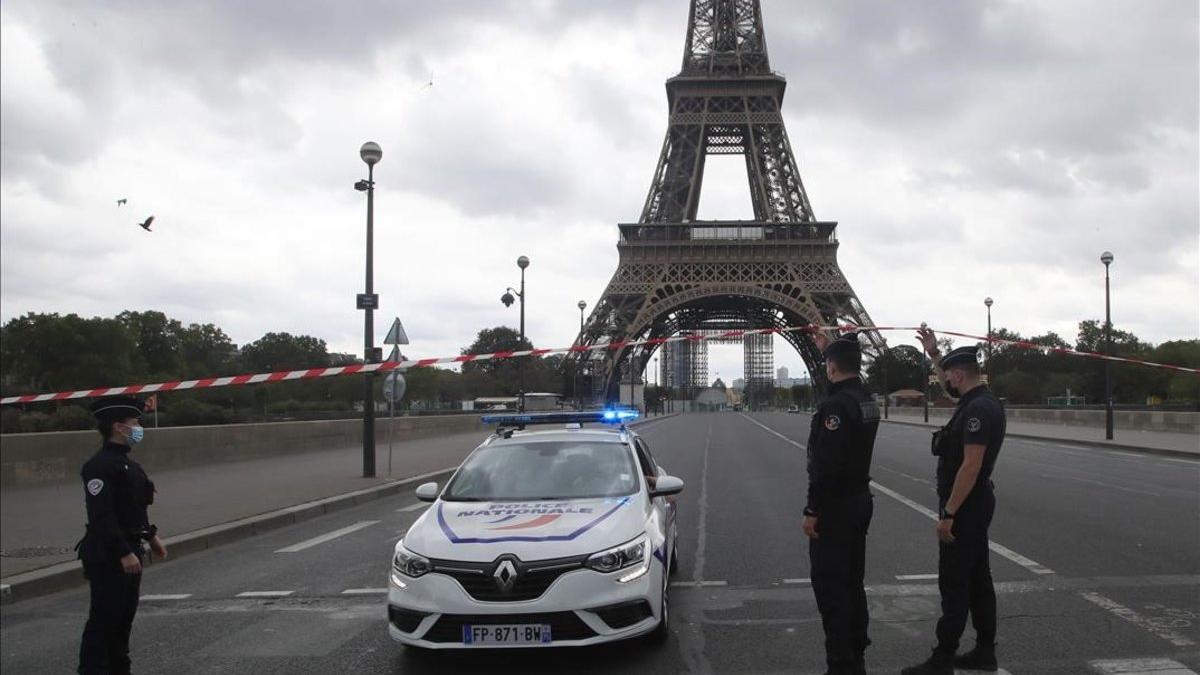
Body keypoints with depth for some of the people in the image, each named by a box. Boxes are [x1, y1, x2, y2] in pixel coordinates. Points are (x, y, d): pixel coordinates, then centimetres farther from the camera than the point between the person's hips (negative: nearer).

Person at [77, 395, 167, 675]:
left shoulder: (127, 462, 14)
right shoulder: (100, 465, -18)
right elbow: (102, 516, -24)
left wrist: (151, 536, 22)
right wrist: (124, 554, -25)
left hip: (129, 550, 10)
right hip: (107, 555, -10)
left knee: (125, 613, 16)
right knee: (104, 617, -5)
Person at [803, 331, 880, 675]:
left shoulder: (836, 405, -21)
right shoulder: (867, 401, 8)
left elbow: (826, 465, -25)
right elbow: (845, 383, 34)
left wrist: (812, 510, -19)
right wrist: (828, 348, 42)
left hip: (836, 505, -9)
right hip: (860, 501, 9)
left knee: (830, 586, -5)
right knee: (852, 582, 16)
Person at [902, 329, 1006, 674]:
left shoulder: (978, 410, -22)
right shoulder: (980, 401, 10)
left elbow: (971, 466, -26)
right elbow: (951, 386, 33)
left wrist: (948, 514, -24)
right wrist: (933, 353, 30)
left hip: (965, 506, -10)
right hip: (976, 504, 10)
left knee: (954, 584, -6)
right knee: (977, 578, 14)